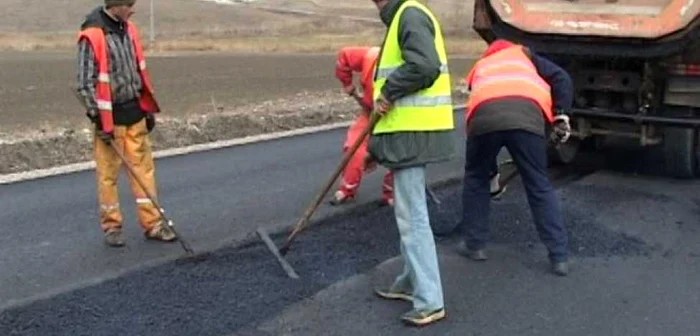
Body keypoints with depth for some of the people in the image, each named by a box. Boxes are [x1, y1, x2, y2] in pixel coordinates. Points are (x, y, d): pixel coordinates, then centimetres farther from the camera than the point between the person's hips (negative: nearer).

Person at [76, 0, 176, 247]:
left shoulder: (129, 30, 6)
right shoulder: (92, 36, -16)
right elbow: (85, 84, -15)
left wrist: (148, 109, 14)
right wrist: (99, 120, -15)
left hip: (134, 113, 7)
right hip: (109, 117, -6)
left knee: (144, 168, 8)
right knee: (108, 173, 4)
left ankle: (152, 224, 15)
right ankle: (111, 226, 18)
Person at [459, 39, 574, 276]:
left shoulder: (479, 68, 42)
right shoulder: (523, 54, 37)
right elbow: (561, 78, 20)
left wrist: (491, 168, 50)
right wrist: (560, 116, 20)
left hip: (485, 117, 1)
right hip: (526, 116, -1)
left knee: (475, 178, 24)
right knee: (539, 186, 11)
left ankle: (474, 245, 27)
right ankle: (559, 257, 12)